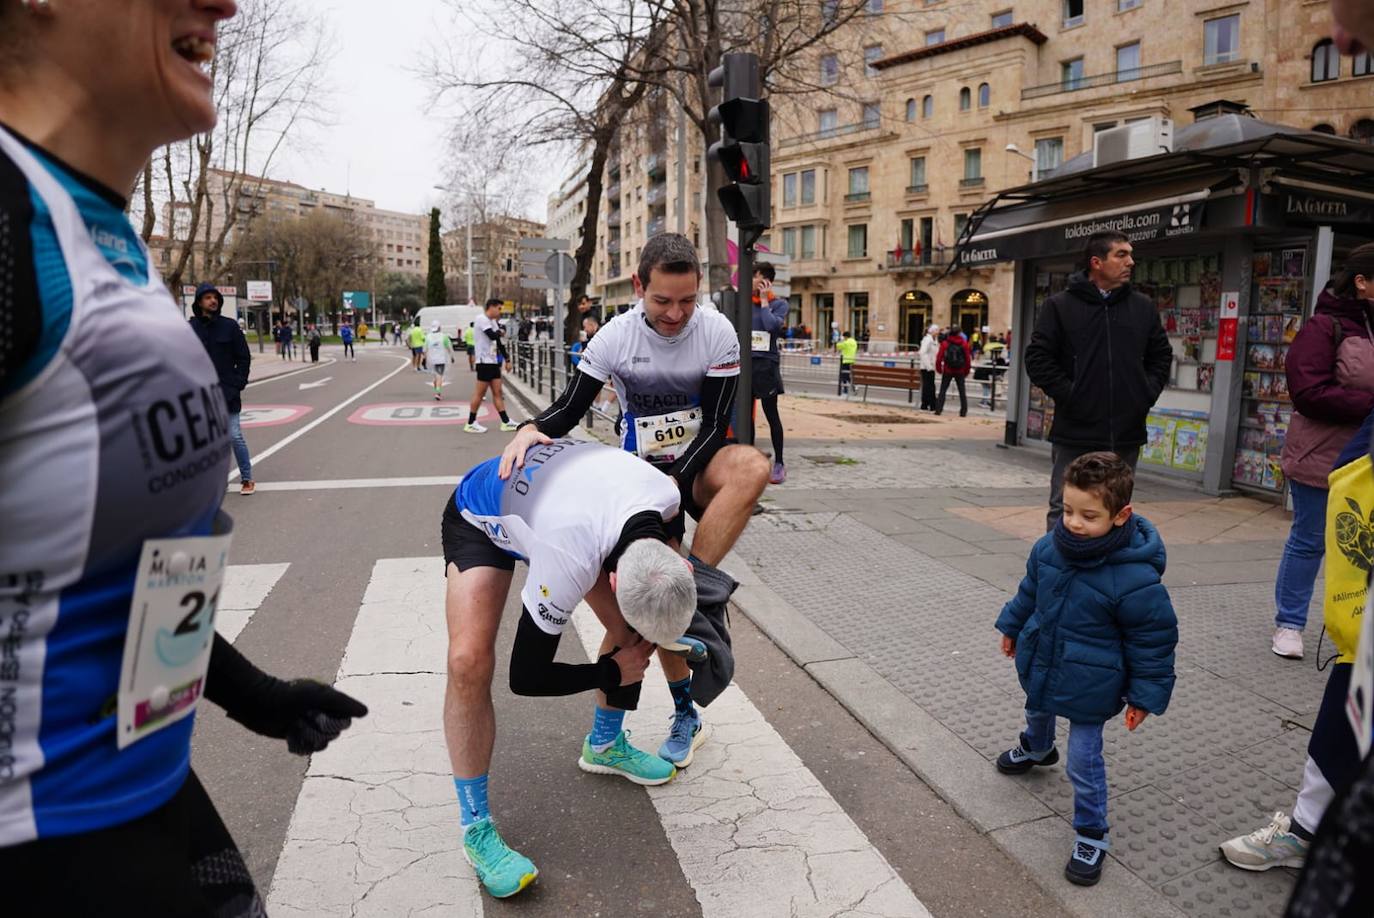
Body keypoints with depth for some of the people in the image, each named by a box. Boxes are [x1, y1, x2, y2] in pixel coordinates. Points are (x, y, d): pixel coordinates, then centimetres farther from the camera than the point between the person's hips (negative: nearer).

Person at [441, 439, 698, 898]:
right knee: (469, 660, -26)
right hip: (479, 518, -5)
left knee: (631, 632, -1)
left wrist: (636, 630, -2)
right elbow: (527, 677, -30)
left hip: (563, 494, 6)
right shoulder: (569, 557, -45)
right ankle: (477, 827, -7)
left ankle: (604, 744, 27)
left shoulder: (666, 494, -28)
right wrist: (612, 673, -16)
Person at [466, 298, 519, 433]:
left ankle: (506, 422, 8)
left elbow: (497, 340, 20)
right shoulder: (481, 319, -11)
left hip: (493, 362, 9)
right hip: (485, 361, -9)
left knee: (497, 392, 7)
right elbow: (492, 335, -22)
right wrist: (501, 332, -1)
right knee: (480, 393, -4)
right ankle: (470, 423, 3)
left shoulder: (493, 321, 17)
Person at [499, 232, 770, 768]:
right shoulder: (614, 338, -11)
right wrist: (530, 430, -27)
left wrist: (676, 479, -28)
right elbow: (571, 408, -5)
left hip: (698, 465, 0)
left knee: (751, 467, -36)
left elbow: (715, 425, -14)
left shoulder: (718, 333, -13)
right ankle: (686, 716, 18)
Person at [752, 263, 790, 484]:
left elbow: (771, 325, -17)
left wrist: (764, 300, -8)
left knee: (771, 414, -1)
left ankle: (779, 463, 4)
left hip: (766, 363, -4)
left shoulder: (779, 304, 1)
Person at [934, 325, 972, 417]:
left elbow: (939, 357, -7)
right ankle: (964, 412, 8)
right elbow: (968, 358, 0)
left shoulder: (945, 343, -4)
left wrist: (939, 369, 5)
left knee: (943, 390, 6)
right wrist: (966, 371, 10)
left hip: (947, 371, -1)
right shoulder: (964, 343, -1)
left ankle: (938, 409, -2)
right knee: (962, 392, 9)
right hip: (960, 371, 1)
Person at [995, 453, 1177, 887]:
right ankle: (1037, 749, 67)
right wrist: (1013, 627, 18)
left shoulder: (1135, 578, -31)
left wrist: (1146, 695, -13)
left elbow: (1154, 640, -18)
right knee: (1037, 710, 34)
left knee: (1084, 760, 1)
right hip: (1042, 663, 6)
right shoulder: (1050, 547, -15)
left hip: (1089, 684, -6)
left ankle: (1092, 835, 23)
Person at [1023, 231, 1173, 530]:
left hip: (1127, 435, 4)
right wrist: (1069, 395, -12)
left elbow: (1161, 356, 19)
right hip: (1075, 434, -4)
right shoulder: (1060, 306, -2)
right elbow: (1038, 359, -5)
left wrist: (1147, 393, 4)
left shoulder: (1144, 307, 11)